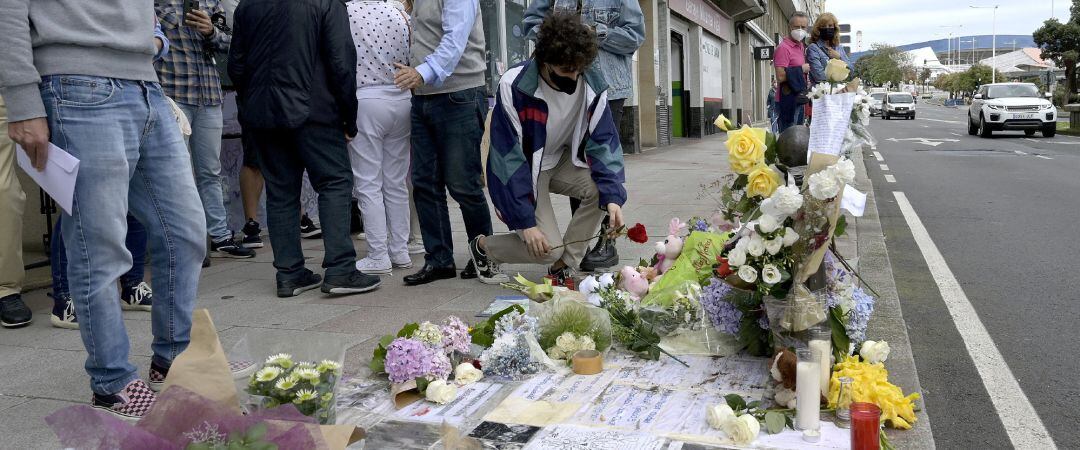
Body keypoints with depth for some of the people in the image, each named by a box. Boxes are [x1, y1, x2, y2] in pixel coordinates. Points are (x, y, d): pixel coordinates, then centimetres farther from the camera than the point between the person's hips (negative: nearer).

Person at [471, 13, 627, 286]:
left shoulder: (593, 84, -18)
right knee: (548, 248, -18)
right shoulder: (514, 87, -29)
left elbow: (603, 141, -14)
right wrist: (525, 221, -28)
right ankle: (483, 246, 11)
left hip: (561, 160, 5)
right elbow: (508, 157, -26)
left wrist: (612, 197, -29)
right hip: (520, 168, -5)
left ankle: (562, 267, -7)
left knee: (602, 188, -24)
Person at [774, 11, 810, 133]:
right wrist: (801, 69, -15)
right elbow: (780, 76, -23)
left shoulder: (801, 46, 15)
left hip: (798, 99, 9)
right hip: (788, 99, -9)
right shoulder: (783, 48, -13)